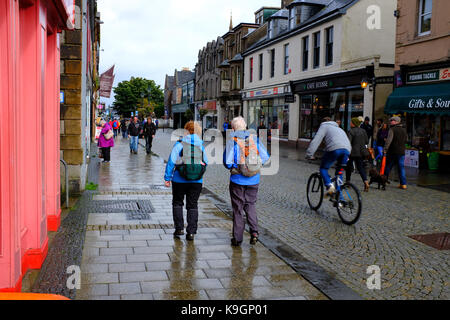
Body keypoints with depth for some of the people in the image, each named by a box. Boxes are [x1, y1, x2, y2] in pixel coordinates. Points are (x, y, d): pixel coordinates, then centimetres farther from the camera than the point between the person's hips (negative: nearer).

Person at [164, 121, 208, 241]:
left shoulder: (179, 145, -10)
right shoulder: (201, 146, 0)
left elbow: (172, 162, -11)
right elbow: (206, 162, 9)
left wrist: (167, 177, -4)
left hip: (180, 180, -2)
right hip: (197, 181, 2)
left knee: (177, 203, 16)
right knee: (193, 205, 9)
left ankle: (179, 228, 15)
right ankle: (191, 232, 7)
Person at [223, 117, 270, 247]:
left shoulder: (232, 141, -11)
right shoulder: (255, 139, 0)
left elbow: (227, 162, -16)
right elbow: (265, 157, 0)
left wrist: (232, 167, 5)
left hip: (238, 179, -3)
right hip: (254, 179, 3)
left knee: (237, 208, 8)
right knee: (250, 204, 19)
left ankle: (237, 238, 14)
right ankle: (254, 230, 1)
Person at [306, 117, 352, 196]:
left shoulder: (324, 126, 21)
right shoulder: (339, 128, 40)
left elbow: (316, 140, 8)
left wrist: (309, 154, 7)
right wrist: (346, 158, 45)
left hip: (334, 149, -6)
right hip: (347, 149, 6)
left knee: (323, 168, 10)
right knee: (339, 171, 18)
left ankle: (329, 186, -12)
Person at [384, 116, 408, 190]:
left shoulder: (392, 129, -10)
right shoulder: (404, 130, 10)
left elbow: (389, 140, -19)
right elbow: (406, 140, 19)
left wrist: (385, 149, -18)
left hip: (392, 151, -5)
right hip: (401, 152, 5)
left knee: (388, 166, 8)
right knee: (401, 168, 6)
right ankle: (403, 184, 1)